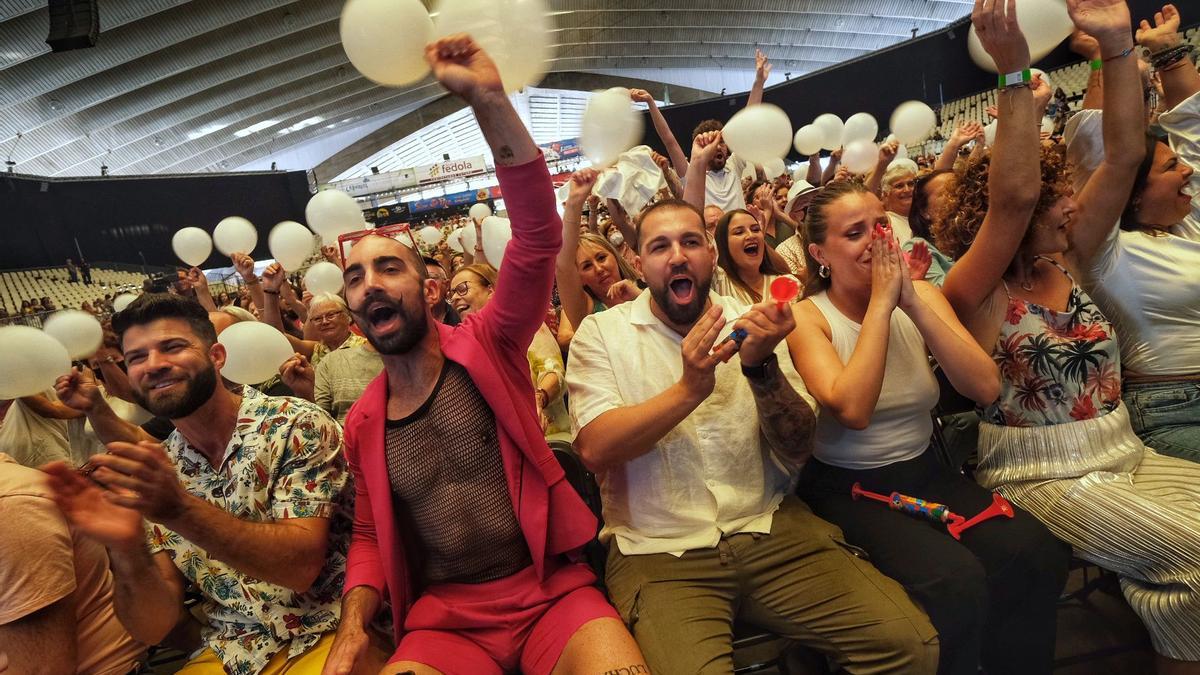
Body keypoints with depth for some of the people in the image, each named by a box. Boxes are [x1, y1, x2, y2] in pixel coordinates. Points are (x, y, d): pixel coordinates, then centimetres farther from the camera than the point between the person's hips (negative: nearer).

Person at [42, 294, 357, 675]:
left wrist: (181, 509, -27)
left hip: (328, 637, -4)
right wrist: (126, 549, -21)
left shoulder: (298, 426, -10)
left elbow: (302, 565, -18)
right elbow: (152, 627, -1)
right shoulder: (155, 472, 4)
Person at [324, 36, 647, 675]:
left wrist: (488, 99, -27)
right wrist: (352, 623, -3)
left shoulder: (485, 346, -5)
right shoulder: (362, 423, 6)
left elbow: (537, 236, -19)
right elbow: (368, 537, 16)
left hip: (551, 591, -2)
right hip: (442, 617, 3)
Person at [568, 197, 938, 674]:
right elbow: (594, 448, -12)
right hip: (660, 551, -2)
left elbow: (797, 452, 0)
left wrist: (761, 367, -18)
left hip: (770, 529, 3)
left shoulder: (749, 325, 7)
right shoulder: (601, 332, 1)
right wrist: (687, 390, -23)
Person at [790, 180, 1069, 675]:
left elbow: (986, 388, -10)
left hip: (925, 471, 5)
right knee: (955, 581, -27)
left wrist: (912, 303, -17)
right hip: (847, 486, -4)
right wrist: (881, 301, -21)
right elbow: (852, 409, -26)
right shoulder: (807, 316, -10)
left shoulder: (922, 296, 3)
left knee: (1035, 553, -19)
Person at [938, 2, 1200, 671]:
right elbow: (1013, 195, -30)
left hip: (1127, 457, 7)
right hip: (1042, 479, -7)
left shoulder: (1066, 262, 6)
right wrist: (1014, 71, -33)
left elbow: (1124, 156, -1)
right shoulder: (975, 292, -13)